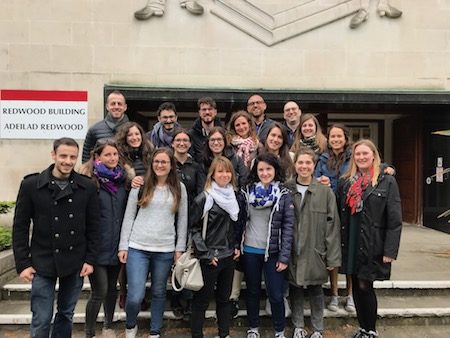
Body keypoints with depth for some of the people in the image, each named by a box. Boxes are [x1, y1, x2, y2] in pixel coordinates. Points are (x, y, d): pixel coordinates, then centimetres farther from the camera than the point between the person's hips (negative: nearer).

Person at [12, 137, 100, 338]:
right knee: (41, 319, 3)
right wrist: (22, 263, -6)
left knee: (66, 314, 15)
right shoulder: (30, 185, -6)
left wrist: (90, 259, -2)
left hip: (75, 263, 2)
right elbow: (20, 227, -3)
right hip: (43, 263, -2)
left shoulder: (87, 187, -2)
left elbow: (93, 226, 2)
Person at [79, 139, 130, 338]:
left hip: (116, 244, 5)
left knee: (112, 287, 18)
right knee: (99, 291, -2)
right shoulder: (89, 179, -10)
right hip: (97, 245, -5)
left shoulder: (122, 177, 5)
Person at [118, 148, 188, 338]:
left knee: (159, 293, 12)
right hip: (138, 248, -1)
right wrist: (123, 246, -1)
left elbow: (182, 220, 7)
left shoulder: (179, 188, 5)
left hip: (165, 250, 1)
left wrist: (180, 248, 4)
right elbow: (128, 217, 3)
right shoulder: (141, 185, 1)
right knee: (135, 296, -4)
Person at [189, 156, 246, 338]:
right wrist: (205, 253, -13)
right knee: (202, 299, 6)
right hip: (209, 258, -5)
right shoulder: (203, 198, -11)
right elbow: (194, 228, -10)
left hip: (229, 255, 5)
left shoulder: (238, 198, 6)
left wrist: (237, 246, 6)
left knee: (224, 298, 17)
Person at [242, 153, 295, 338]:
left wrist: (284, 257, -11)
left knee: (276, 294, 4)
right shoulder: (247, 191, 1)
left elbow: (288, 226, -7)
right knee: (253, 292, 16)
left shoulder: (284, 194, -5)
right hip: (250, 250, 2)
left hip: (273, 252, -2)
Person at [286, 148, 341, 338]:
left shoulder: (325, 191, -4)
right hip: (293, 252, 1)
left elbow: (332, 225, -4)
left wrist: (333, 257, -6)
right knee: (295, 289, 13)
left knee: (316, 290, 12)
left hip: (316, 252, -1)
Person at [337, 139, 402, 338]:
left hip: (372, 245, -4)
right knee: (356, 287, 11)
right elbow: (339, 214, 7)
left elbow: (394, 220, -7)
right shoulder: (346, 182, 8)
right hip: (350, 244, 4)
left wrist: (390, 251, -12)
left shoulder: (387, 182, -4)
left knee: (365, 286, -1)